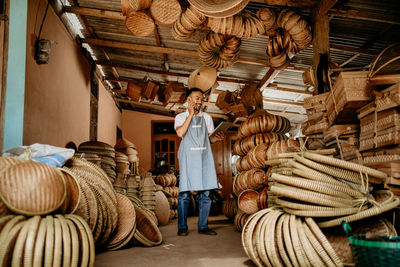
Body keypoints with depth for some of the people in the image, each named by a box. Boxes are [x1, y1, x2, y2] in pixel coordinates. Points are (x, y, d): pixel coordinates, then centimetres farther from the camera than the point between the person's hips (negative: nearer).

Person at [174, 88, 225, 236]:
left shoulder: (207, 117, 17)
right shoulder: (181, 117, 8)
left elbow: (210, 138, 17)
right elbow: (180, 133, -12)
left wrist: (218, 138, -5)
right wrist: (191, 114, -8)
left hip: (204, 157, 3)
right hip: (188, 157, -3)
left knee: (206, 193, 1)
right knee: (184, 192, -4)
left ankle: (203, 226, 10)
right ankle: (182, 227, 6)